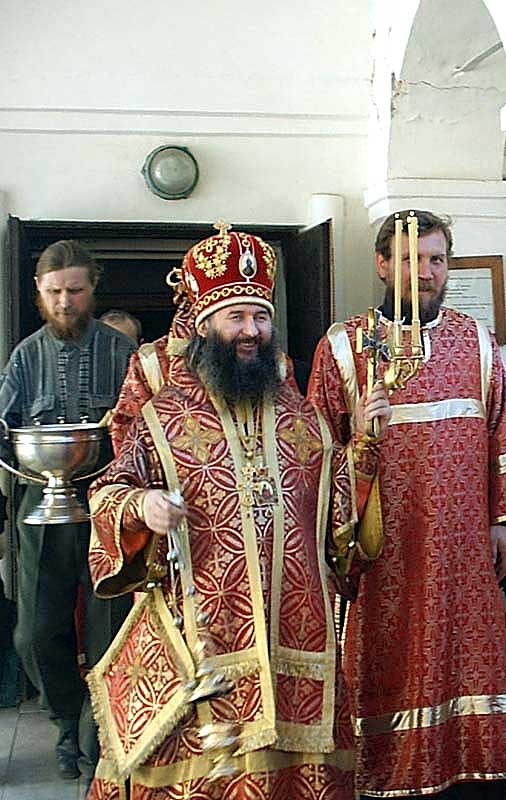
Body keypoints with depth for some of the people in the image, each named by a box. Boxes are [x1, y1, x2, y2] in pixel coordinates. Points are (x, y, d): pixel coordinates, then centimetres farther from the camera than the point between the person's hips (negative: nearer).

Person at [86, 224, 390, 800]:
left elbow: (340, 505, 17)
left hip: (295, 632, 3)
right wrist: (139, 504, -19)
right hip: (201, 635, -2)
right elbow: (109, 491, 1)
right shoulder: (162, 417, 2)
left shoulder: (302, 416, 11)